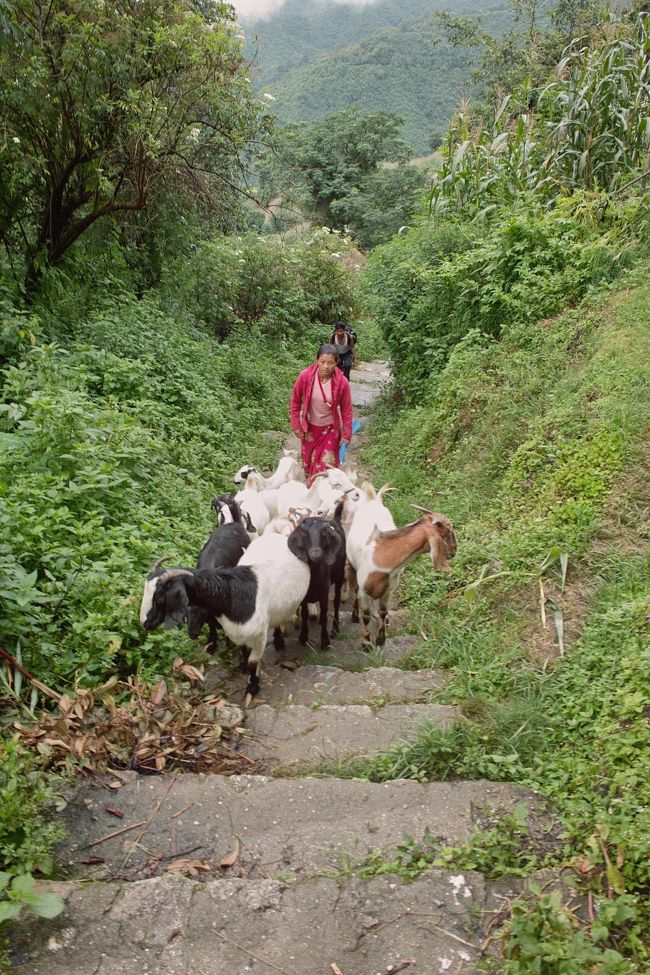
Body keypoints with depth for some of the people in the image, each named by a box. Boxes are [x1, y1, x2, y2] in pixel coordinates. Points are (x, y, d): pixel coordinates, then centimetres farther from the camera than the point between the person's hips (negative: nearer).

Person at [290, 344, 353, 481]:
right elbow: (295, 401, -7)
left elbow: (346, 410, -11)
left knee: (327, 462, 3)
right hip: (309, 426, 1)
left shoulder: (342, 382, -23)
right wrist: (296, 425, -5)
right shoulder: (305, 376, -22)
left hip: (330, 428, -1)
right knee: (309, 459, 18)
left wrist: (347, 435, -8)